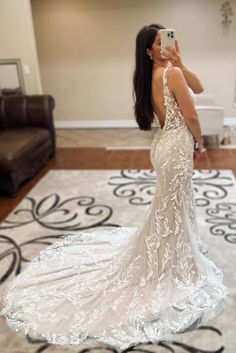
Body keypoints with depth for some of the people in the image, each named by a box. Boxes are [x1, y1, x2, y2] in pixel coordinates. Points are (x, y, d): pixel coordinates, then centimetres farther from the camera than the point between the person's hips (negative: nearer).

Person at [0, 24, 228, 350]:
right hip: (176, 145, -9)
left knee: (170, 207, 24)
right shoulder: (172, 73, -18)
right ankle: (167, 269, 22)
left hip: (166, 143, 9)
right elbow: (191, 117, -16)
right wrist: (199, 141, 1)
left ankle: (167, 253, 45)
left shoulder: (152, 75, 9)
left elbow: (199, 87, 15)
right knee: (172, 208, 4)